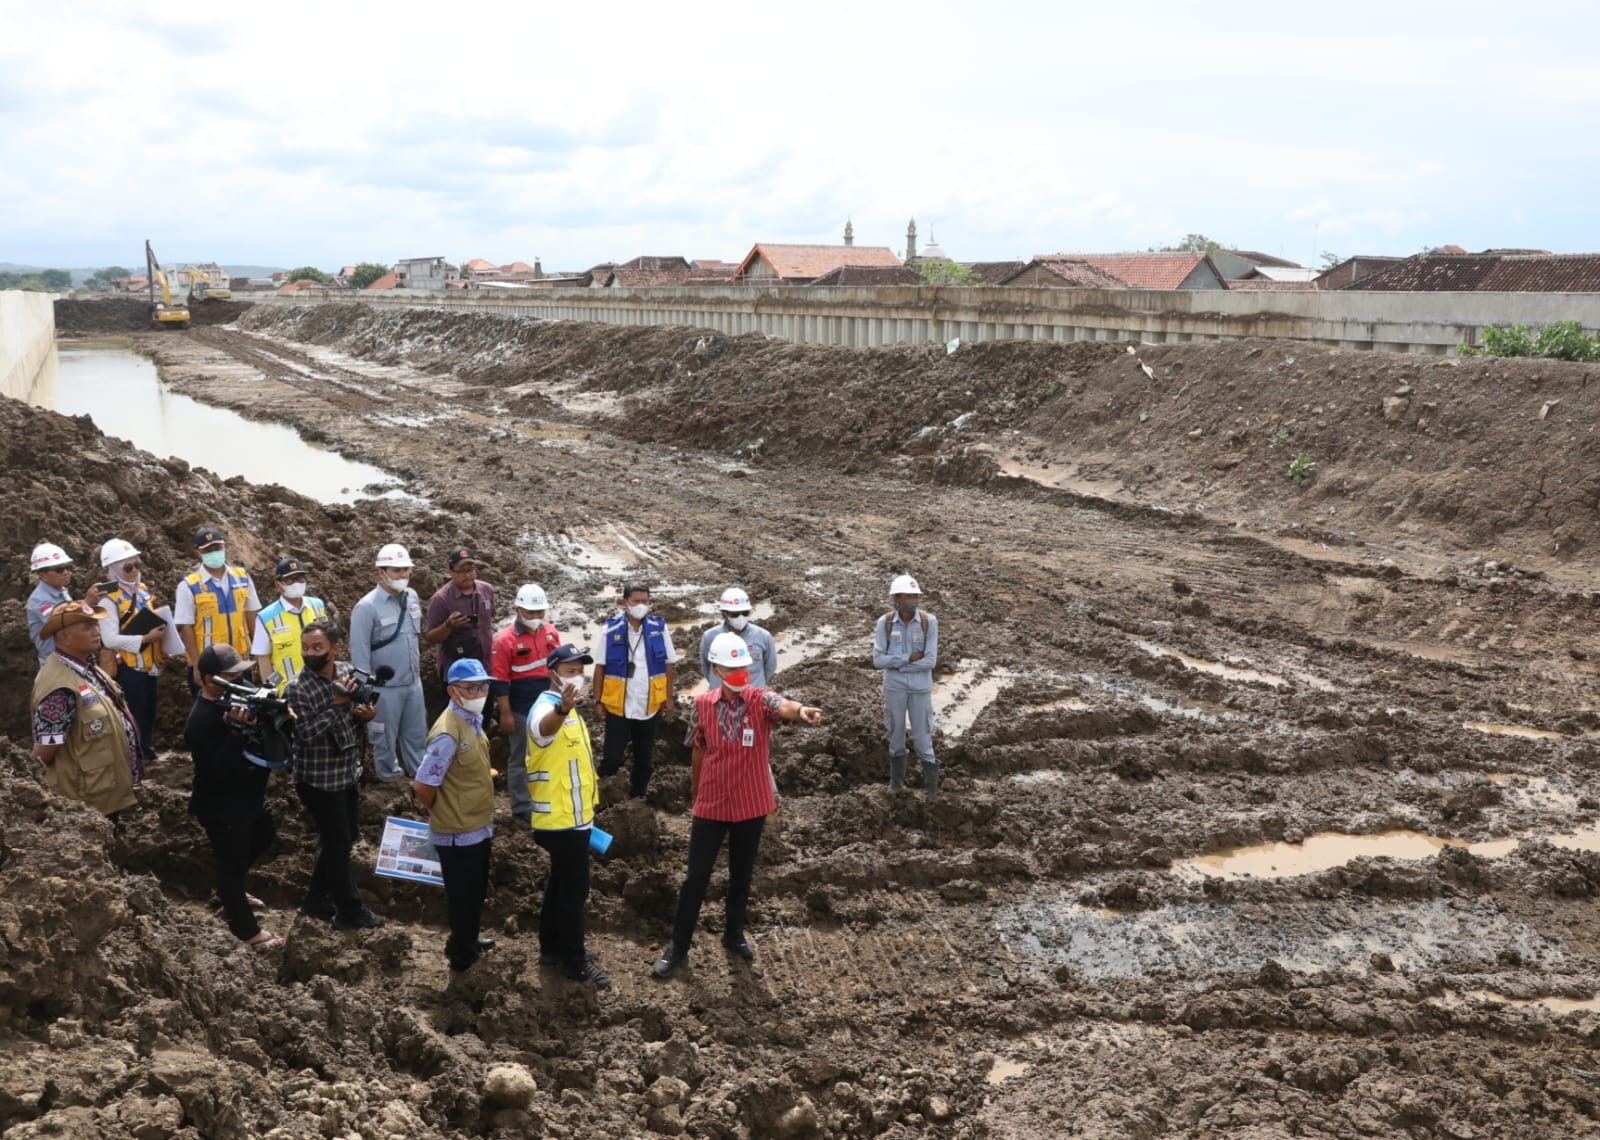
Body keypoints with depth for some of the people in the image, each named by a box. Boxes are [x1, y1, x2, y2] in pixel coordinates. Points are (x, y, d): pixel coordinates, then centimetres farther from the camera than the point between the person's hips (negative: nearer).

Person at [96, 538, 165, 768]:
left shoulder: (146, 592, 8)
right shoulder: (109, 600, -15)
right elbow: (109, 639, -22)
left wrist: (162, 633, 1)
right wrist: (145, 639, -25)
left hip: (151, 665, 7)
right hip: (129, 668, -7)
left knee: (149, 712, 17)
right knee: (134, 714, 0)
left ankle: (148, 752, 30)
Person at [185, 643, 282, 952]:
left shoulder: (228, 698, -2)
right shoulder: (201, 721, -28)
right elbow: (218, 768, -31)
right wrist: (235, 731, -39)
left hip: (247, 796, 10)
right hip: (223, 808, -10)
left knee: (264, 837, 30)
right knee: (233, 864, 6)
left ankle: (229, 892, 49)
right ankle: (246, 930, 21)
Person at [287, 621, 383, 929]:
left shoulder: (345, 671, -1)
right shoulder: (299, 688, -21)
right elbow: (307, 735, -27)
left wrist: (361, 713, -10)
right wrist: (337, 704, -31)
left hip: (347, 772, 8)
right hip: (318, 779, -7)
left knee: (344, 837, 19)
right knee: (337, 844, 4)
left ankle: (317, 901, 35)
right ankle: (350, 912, 18)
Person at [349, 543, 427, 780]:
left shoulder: (412, 597, 1)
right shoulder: (367, 607, -19)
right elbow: (359, 653, -16)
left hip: (413, 683, 6)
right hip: (385, 688, -6)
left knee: (417, 734, 20)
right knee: (385, 738, 12)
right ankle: (390, 779, 30)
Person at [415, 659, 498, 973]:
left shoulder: (473, 719, 1)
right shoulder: (448, 732, -28)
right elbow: (423, 786, -25)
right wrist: (435, 812, -8)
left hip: (478, 827, 9)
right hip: (458, 832, -9)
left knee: (476, 892, 25)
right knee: (462, 896, 10)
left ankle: (469, 941, 45)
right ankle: (461, 954, 28)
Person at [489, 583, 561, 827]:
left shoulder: (551, 633, 3)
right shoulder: (505, 640, -13)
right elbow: (499, 682, -12)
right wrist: (505, 714, -13)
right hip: (522, 710, -5)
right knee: (521, 759, 4)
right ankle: (522, 809, 13)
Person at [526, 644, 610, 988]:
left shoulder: (564, 707, 13)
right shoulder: (547, 706, -20)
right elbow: (543, 727, -48)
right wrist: (563, 708, -69)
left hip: (572, 814, 10)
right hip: (563, 817, -10)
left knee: (560, 883, 18)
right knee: (574, 888, -2)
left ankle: (553, 947, 29)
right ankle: (574, 960, 8)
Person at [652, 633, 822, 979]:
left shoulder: (760, 700, -12)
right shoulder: (703, 703, -4)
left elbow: (783, 707, -37)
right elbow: (699, 750, 8)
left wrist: (801, 710, -61)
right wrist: (694, 796, 16)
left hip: (750, 806, -1)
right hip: (710, 806, 1)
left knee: (741, 877, 15)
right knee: (696, 877, 6)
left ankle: (734, 936, 36)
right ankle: (678, 947, 19)